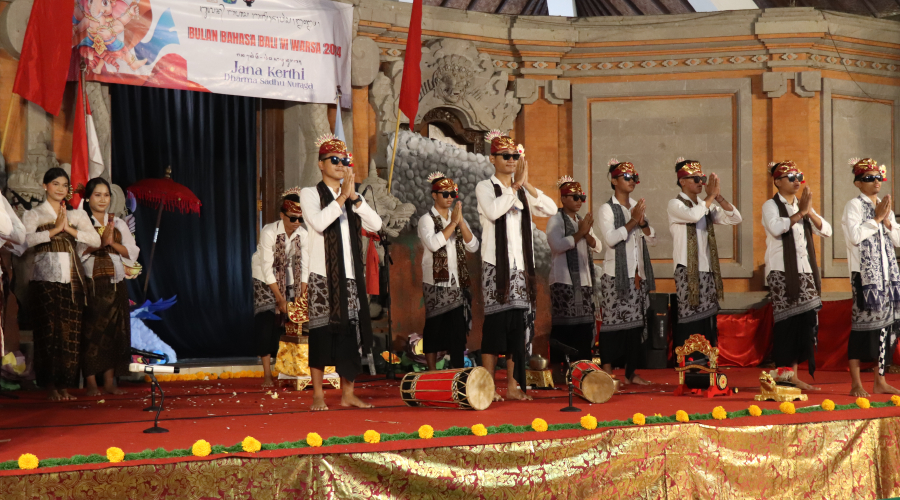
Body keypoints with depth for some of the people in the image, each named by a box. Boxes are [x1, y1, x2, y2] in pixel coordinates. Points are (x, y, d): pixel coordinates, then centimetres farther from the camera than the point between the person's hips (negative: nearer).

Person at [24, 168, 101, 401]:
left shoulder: (78, 215, 16)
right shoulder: (34, 214, 7)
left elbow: (96, 240, 2)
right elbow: (25, 239, -13)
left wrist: (69, 228, -8)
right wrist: (55, 229, -14)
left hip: (72, 279, 3)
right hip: (46, 278, -3)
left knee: (71, 332, -1)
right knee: (49, 330, -6)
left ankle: (64, 385, 6)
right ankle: (51, 386, 0)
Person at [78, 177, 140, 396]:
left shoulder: (118, 223, 14)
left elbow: (132, 252, 6)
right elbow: (77, 252, -10)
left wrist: (112, 243, -9)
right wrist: (100, 243, -19)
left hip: (115, 283, 4)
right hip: (90, 283, -4)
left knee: (114, 330, 2)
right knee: (90, 330, -6)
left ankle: (110, 382, 7)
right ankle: (91, 383, -2)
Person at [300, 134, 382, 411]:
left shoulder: (353, 198, 16)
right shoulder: (310, 193, 3)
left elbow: (375, 225, 0)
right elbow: (319, 222, -17)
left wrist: (354, 196, -10)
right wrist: (342, 196, -15)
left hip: (350, 276, 4)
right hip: (322, 275, -4)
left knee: (350, 332, 3)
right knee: (321, 332, -5)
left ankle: (348, 394, 9)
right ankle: (318, 395, 2)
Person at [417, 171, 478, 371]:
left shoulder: (458, 218, 13)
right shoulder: (427, 220, -3)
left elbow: (473, 246, 0)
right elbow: (433, 243, -22)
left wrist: (461, 222, -12)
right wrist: (453, 223, -16)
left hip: (457, 283, 5)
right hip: (435, 283, -4)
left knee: (458, 328, 3)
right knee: (434, 326, -2)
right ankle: (432, 374, 4)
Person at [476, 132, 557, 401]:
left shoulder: (523, 190, 15)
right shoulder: (485, 187, 2)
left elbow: (551, 209, 1)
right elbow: (493, 211, -20)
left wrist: (526, 185, -7)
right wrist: (515, 185, -12)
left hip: (521, 265, 5)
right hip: (496, 264, -5)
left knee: (518, 323, 3)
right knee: (495, 320, -6)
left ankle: (513, 385, 9)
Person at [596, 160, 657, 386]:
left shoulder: (638, 207, 16)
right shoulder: (607, 208, -3)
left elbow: (652, 240, 12)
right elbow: (611, 238, -18)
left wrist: (643, 222, -5)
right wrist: (633, 221, -15)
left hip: (638, 274, 6)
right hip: (616, 276, -6)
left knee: (636, 321, 5)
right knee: (613, 321, -8)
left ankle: (631, 373, 10)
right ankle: (608, 373, -5)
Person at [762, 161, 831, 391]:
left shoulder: (802, 205, 18)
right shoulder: (771, 205, -1)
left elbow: (826, 230, 7)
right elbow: (776, 228, -22)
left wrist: (809, 211, -7)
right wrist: (800, 212, -18)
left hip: (804, 271, 6)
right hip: (781, 272, -6)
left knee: (805, 320, 2)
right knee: (787, 320, -8)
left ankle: (793, 373, 7)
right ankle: (783, 371, -3)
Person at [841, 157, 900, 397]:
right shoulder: (855, 205, -4)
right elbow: (854, 236, -19)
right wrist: (876, 219, -11)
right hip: (865, 273, -7)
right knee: (862, 323, -8)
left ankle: (881, 381, 13)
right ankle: (856, 384, -3)